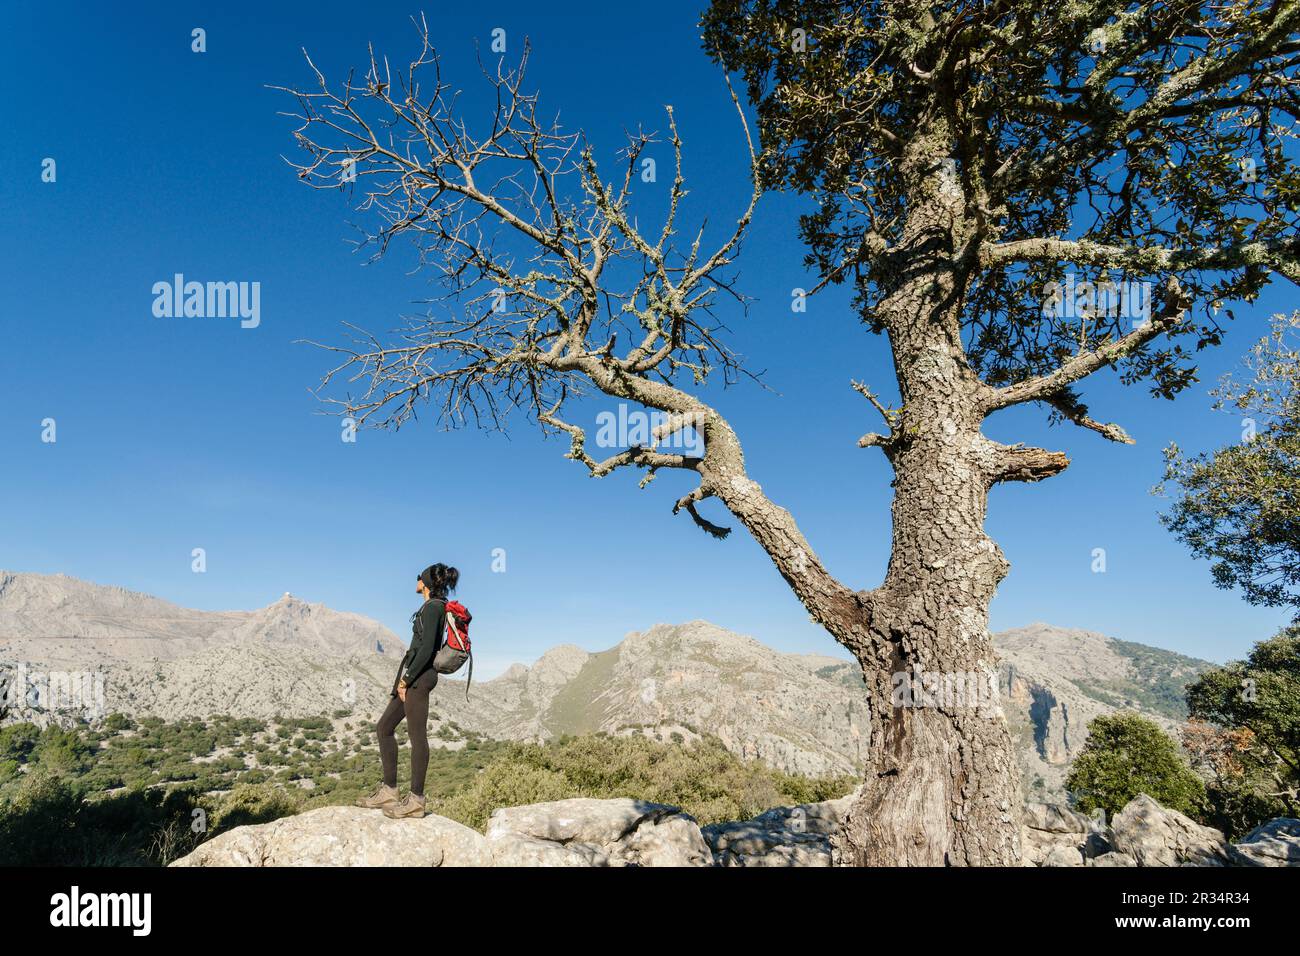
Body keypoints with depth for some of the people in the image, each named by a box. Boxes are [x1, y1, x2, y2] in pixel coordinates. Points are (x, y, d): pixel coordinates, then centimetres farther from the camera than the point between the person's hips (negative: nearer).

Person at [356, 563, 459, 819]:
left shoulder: (432, 607, -11)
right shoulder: (435, 607, 18)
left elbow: (426, 648, -19)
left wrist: (406, 679, -15)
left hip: (418, 675, -10)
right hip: (415, 675, 10)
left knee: (416, 734, -6)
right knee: (384, 728, 14)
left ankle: (416, 800, -1)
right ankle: (388, 791, 18)